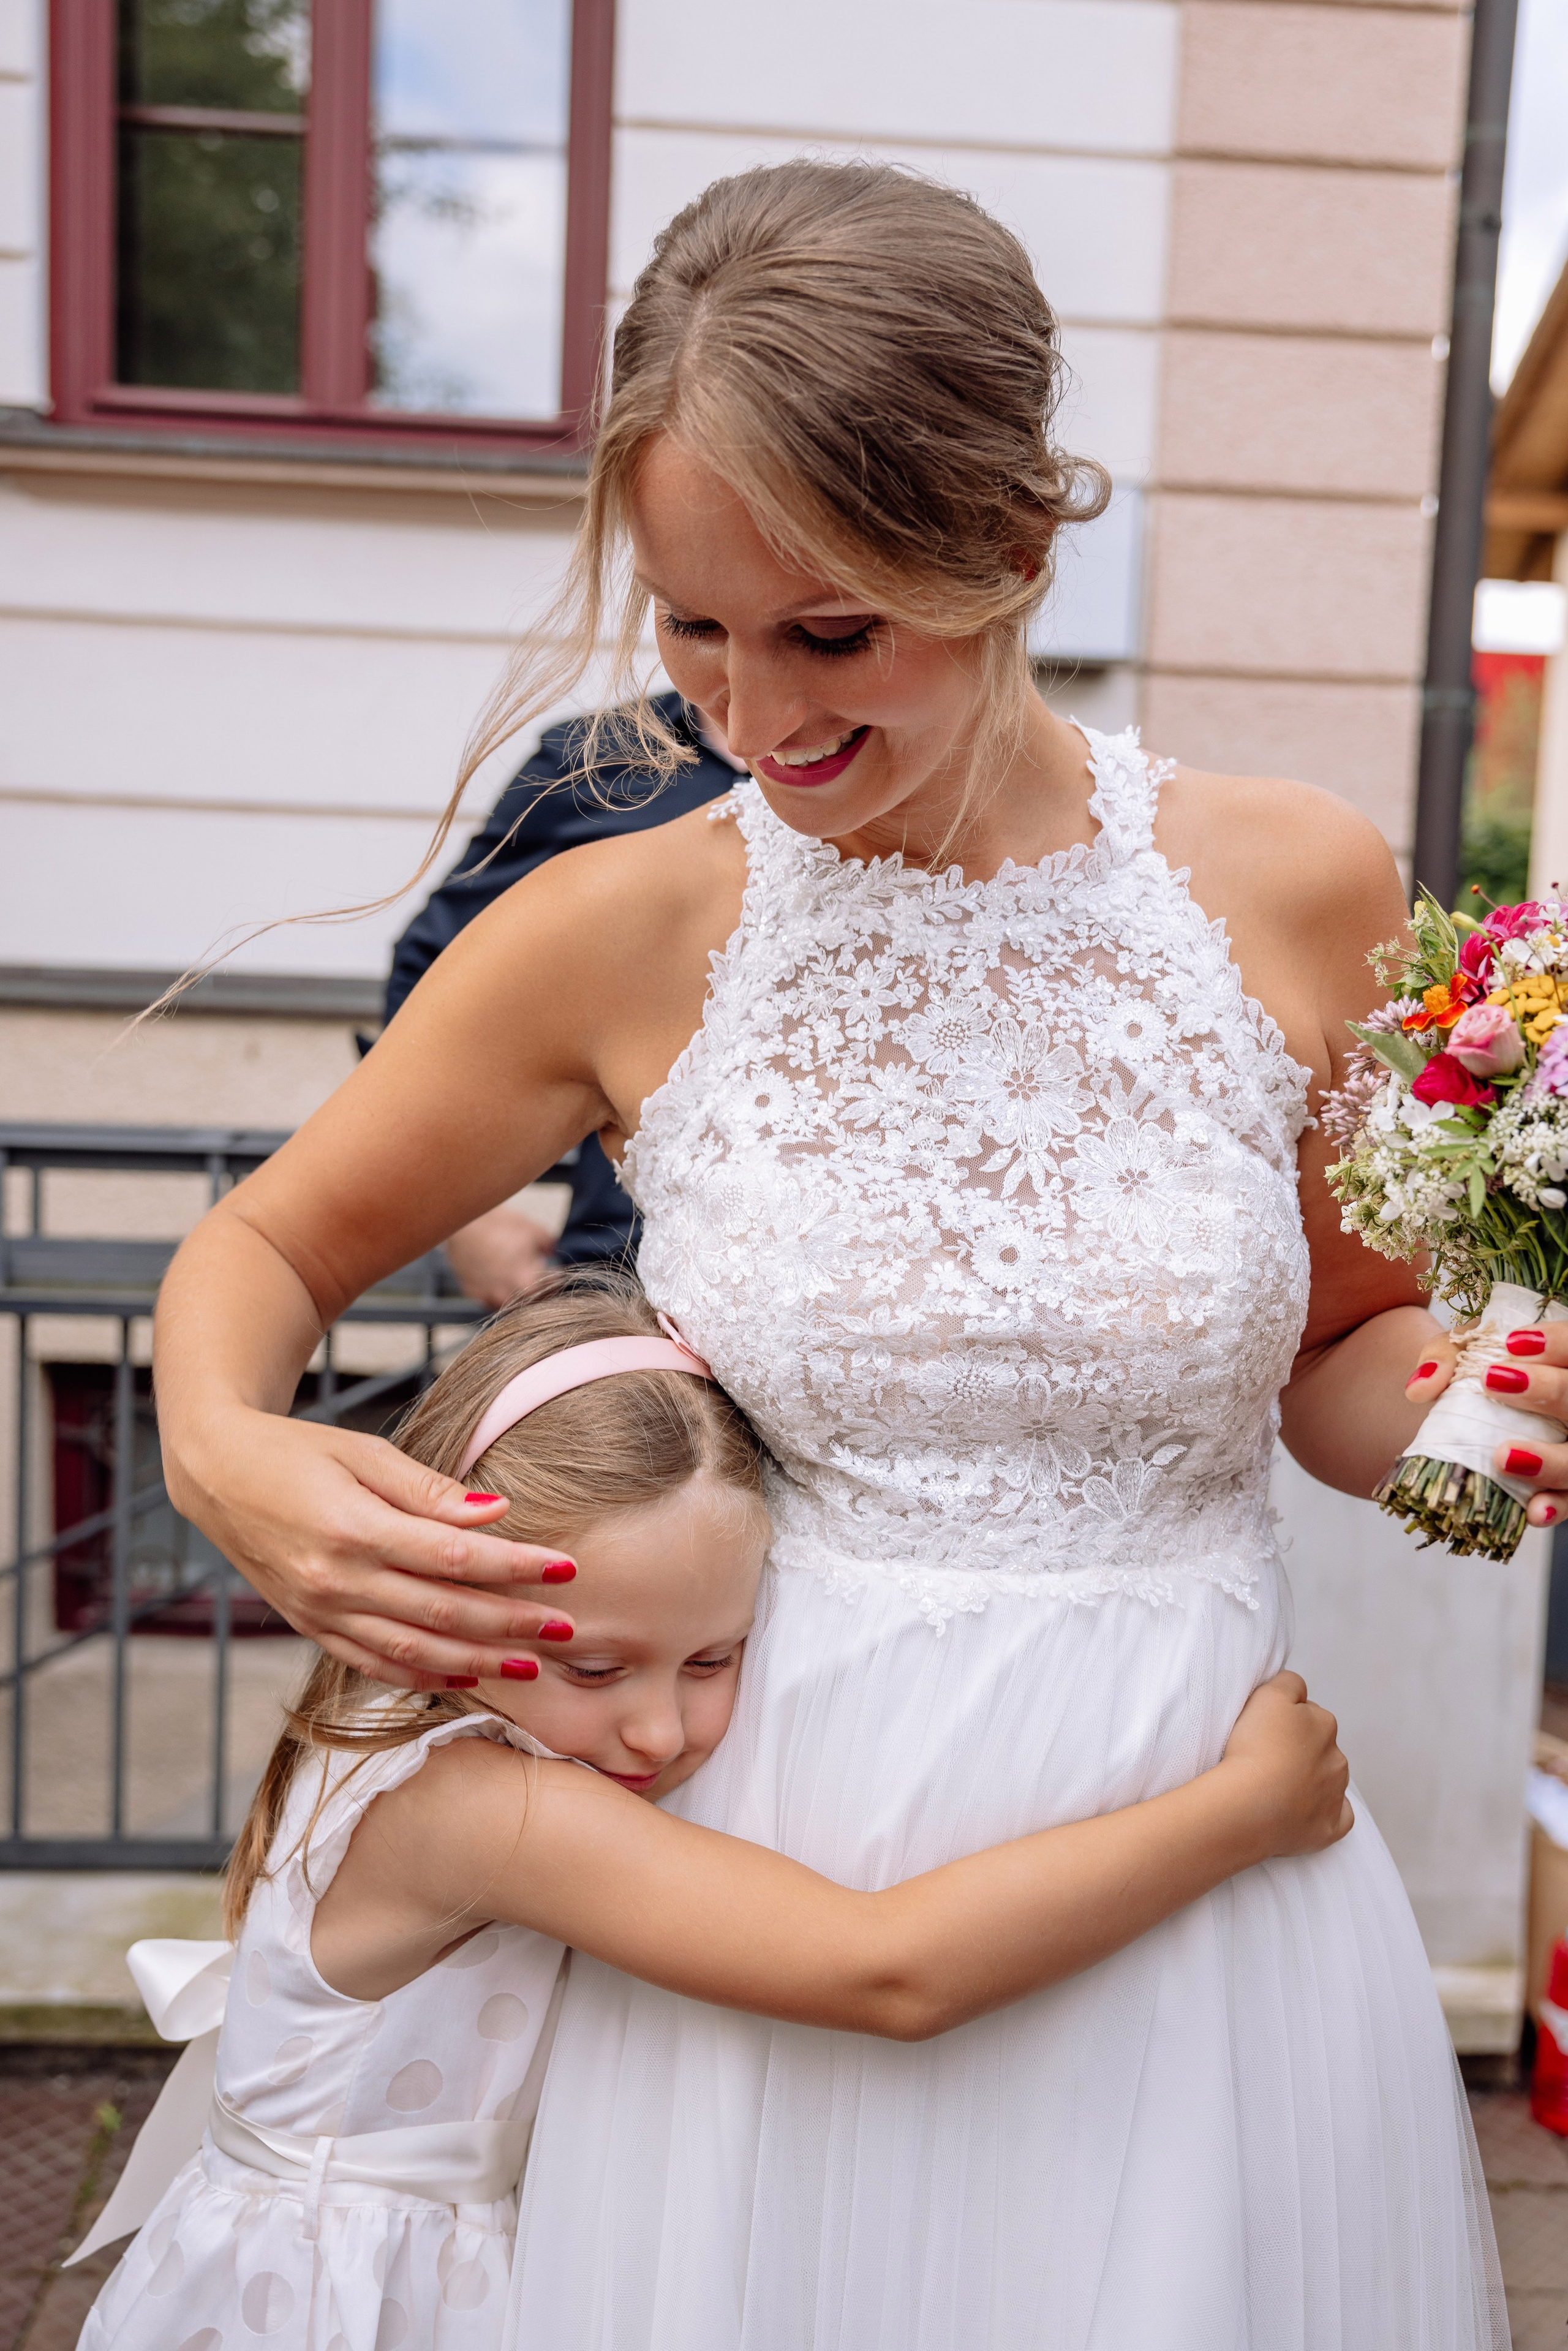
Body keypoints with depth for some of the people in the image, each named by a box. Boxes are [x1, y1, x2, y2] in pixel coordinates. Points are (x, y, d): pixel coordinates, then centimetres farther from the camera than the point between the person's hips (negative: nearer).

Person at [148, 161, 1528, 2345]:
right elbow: (262, 1246, 5)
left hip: (1186, 1883, 1)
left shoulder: (1297, 889, -6)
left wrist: (1470, 1401, -14)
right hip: (774, 1876, 0)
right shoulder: (624, 934, -8)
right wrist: (224, 1456, -15)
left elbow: (1337, 1366, 7)